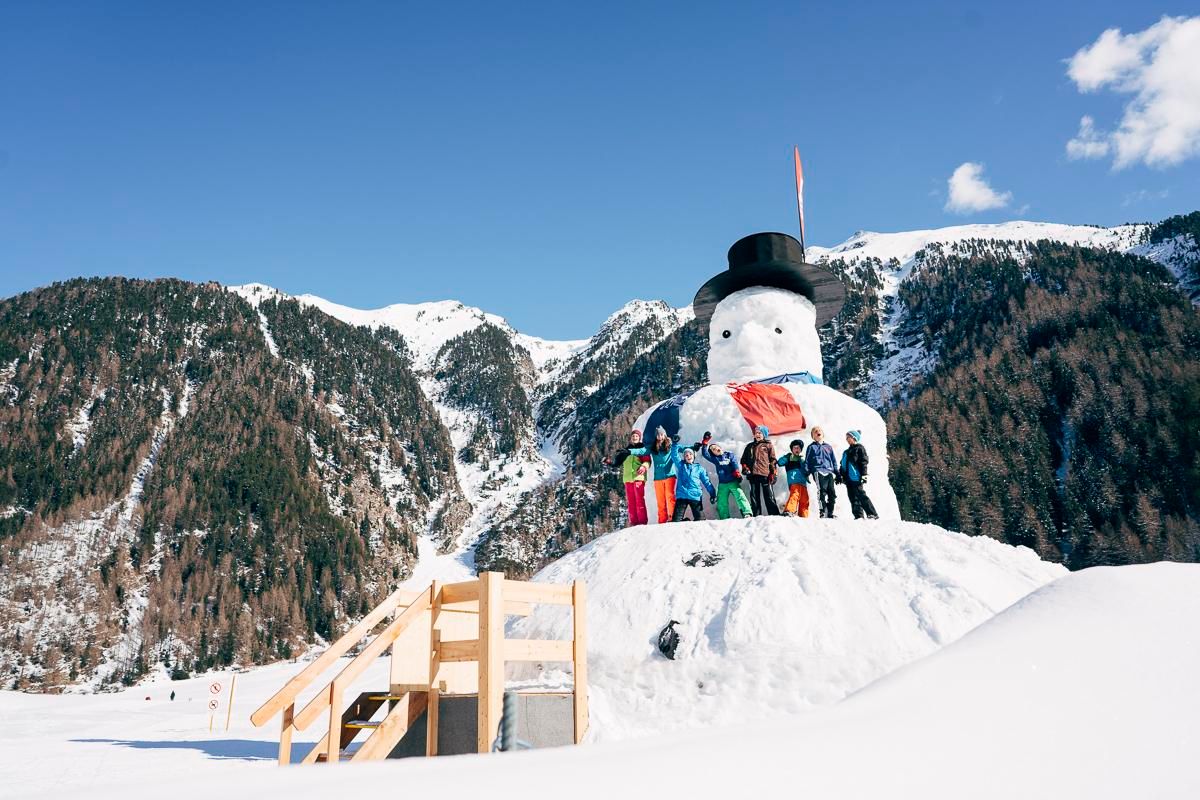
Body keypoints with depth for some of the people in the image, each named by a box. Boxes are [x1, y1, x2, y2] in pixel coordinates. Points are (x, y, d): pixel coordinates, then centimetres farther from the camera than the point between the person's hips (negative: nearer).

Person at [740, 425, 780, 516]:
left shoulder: (768, 445, 10)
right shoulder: (750, 446, 21)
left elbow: (773, 460, 4)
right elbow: (743, 459, 23)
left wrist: (773, 474, -5)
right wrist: (745, 468, 4)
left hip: (765, 474, -4)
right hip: (753, 474, 4)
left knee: (769, 495, -5)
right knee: (754, 496, 2)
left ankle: (774, 515, -5)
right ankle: (756, 515, 3)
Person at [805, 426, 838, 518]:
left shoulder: (828, 447, 23)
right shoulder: (811, 447, 16)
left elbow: (834, 461, 24)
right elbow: (807, 461, 13)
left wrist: (837, 474, 15)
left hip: (829, 472, 3)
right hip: (818, 471, -3)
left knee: (832, 493, -6)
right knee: (822, 491, -19)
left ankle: (830, 514, -1)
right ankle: (822, 512, -20)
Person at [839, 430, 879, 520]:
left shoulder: (859, 448, 0)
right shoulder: (846, 452, 24)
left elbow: (863, 462, -8)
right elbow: (843, 465, 26)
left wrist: (864, 475, -16)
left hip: (856, 478, -8)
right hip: (848, 478, 8)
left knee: (861, 496, -12)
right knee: (853, 498, 3)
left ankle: (872, 514, -11)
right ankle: (858, 515, 3)